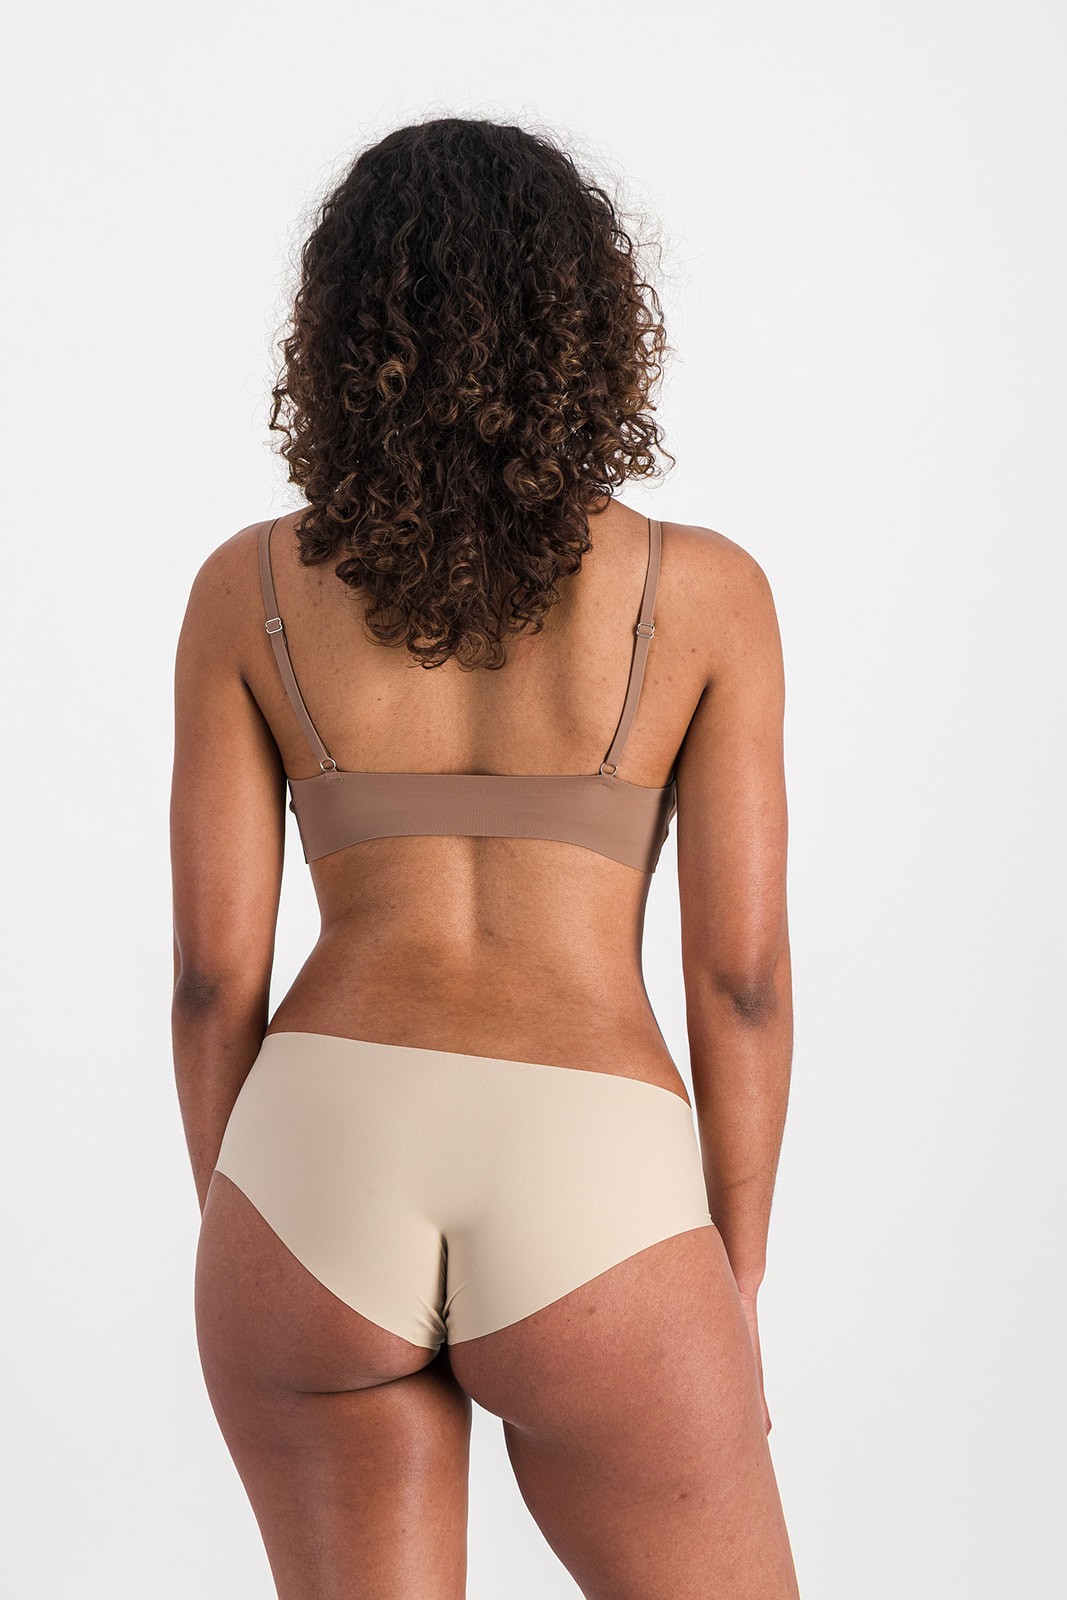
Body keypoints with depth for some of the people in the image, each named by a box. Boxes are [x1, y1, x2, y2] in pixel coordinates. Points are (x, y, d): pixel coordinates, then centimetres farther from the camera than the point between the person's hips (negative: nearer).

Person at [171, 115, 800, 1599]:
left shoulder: (251, 589, 5)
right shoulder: (702, 590, 2)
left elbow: (214, 966, 4)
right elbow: (741, 977, 1)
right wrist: (735, 1285, 10)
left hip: (318, 1158, 2)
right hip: (590, 1188, -2)